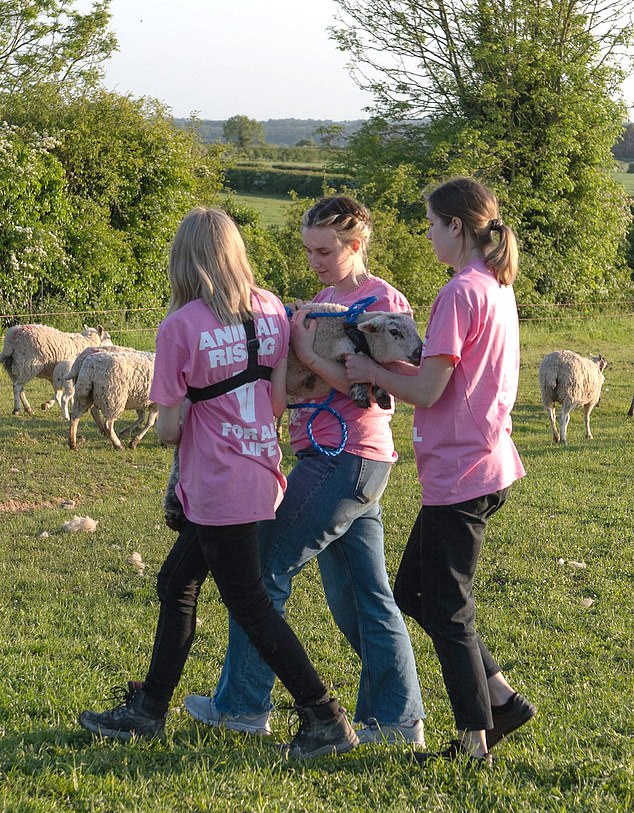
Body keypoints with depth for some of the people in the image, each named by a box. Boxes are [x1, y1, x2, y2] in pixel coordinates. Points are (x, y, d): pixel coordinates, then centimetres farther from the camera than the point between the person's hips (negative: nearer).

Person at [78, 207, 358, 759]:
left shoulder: (180, 326, -15)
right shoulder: (271, 309, 1)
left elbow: (170, 428, -12)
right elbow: (279, 399, 2)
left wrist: (171, 426, 10)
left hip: (218, 486, -8)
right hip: (264, 474, 8)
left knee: (249, 603, 2)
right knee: (177, 582, 19)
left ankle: (326, 719, 4)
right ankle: (148, 709, 29)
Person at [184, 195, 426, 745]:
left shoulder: (381, 302, -10)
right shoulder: (327, 297, 17)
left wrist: (307, 353, -19)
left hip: (346, 461, -9)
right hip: (344, 460, 9)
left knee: (266, 567, -3)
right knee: (361, 591, 10)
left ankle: (242, 704, 7)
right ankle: (398, 720, 14)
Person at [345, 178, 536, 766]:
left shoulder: (460, 293, -17)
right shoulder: (497, 288, 13)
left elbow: (427, 392, -18)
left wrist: (372, 371, -3)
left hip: (459, 472, -10)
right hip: (489, 463, 10)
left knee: (446, 609, 2)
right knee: (414, 592, 18)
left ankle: (474, 740, 10)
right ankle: (500, 700, 20)